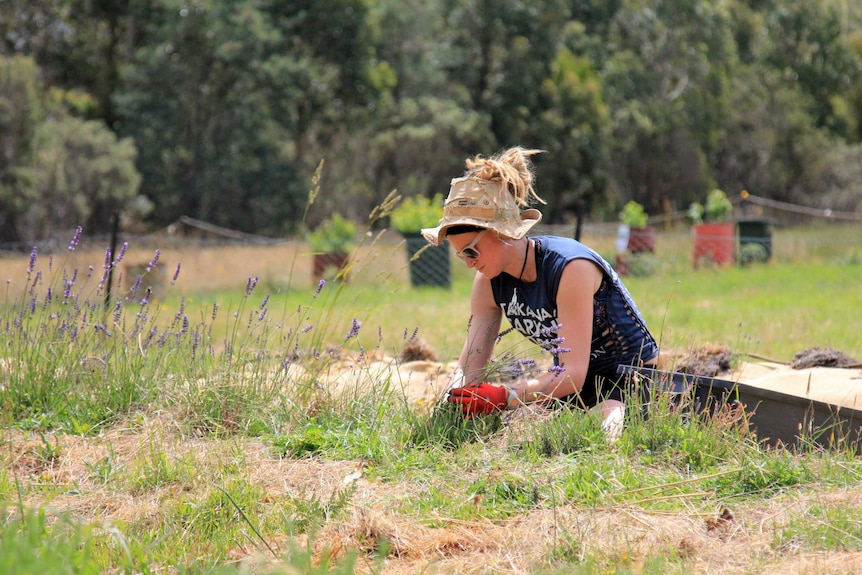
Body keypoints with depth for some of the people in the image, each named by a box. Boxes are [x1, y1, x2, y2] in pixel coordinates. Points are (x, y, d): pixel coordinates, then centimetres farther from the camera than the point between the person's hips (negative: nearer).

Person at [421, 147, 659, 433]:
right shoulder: (490, 281, -4)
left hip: (632, 380, -7)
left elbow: (572, 375, -32)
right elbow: (470, 365, -8)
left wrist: (504, 397, -46)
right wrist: (449, 406, -30)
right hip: (568, 382, 8)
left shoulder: (570, 267, -27)